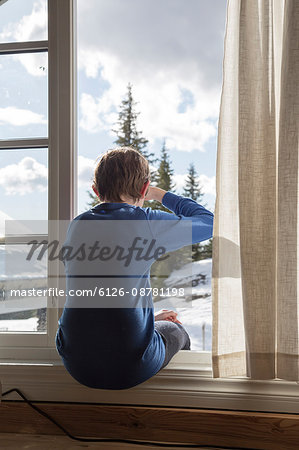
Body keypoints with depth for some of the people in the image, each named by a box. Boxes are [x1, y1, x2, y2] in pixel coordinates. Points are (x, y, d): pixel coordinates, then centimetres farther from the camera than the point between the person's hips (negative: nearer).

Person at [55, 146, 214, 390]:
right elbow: (208, 222, 5)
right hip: (130, 370, -5)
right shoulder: (145, 221, -11)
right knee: (175, 331, 30)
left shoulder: (77, 225, 6)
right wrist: (160, 194, 17)